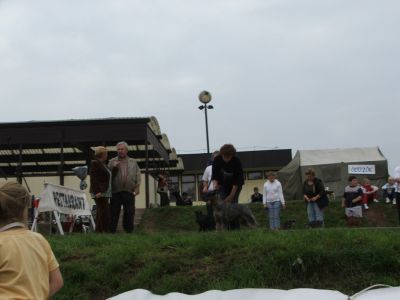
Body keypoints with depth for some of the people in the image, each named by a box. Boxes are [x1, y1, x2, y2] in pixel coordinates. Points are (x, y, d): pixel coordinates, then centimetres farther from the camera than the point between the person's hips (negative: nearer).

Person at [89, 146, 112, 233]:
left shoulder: (103, 164, 20)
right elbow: (93, 178, -14)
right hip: (99, 193, -10)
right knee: (104, 213, -14)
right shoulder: (95, 163, -7)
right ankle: (105, 231, -16)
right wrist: (97, 192, -20)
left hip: (104, 193, 10)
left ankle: (98, 231, 11)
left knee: (100, 213, 9)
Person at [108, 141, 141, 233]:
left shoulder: (133, 162, 15)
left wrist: (137, 188, -1)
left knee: (129, 212, 2)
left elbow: (137, 175, 10)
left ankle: (129, 230, 11)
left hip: (129, 191, 1)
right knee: (114, 212, -2)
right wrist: (114, 168, -8)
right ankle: (112, 230, 3)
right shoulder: (112, 162, 14)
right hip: (116, 191, -1)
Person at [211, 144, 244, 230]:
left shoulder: (237, 162, -26)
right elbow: (214, 175, -14)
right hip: (223, 185, 2)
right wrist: (215, 184, -34)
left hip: (235, 185, -2)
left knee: (233, 203, -12)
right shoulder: (217, 160, -19)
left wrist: (232, 195, -26)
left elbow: (237, 180, -24)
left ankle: (235, 228, -7)